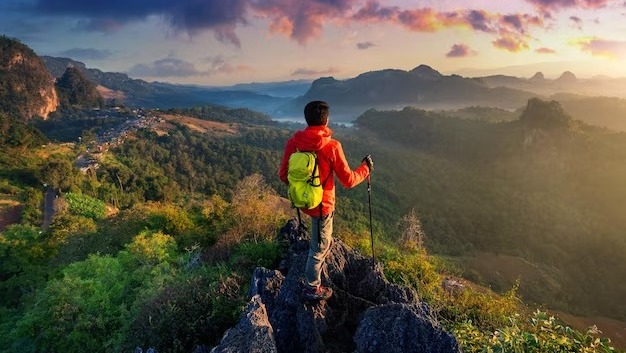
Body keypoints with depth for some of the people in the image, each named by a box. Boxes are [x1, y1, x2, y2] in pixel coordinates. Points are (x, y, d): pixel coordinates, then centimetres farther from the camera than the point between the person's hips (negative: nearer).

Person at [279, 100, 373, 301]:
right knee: (320, 247, 12)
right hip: (321, 204, -6)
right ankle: (312, 289, 29)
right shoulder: (332, 147, -23)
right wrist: (365, 168, 4)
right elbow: (348, 181, -15)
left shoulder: (294, 142, -10)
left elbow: (283, 175, -2)